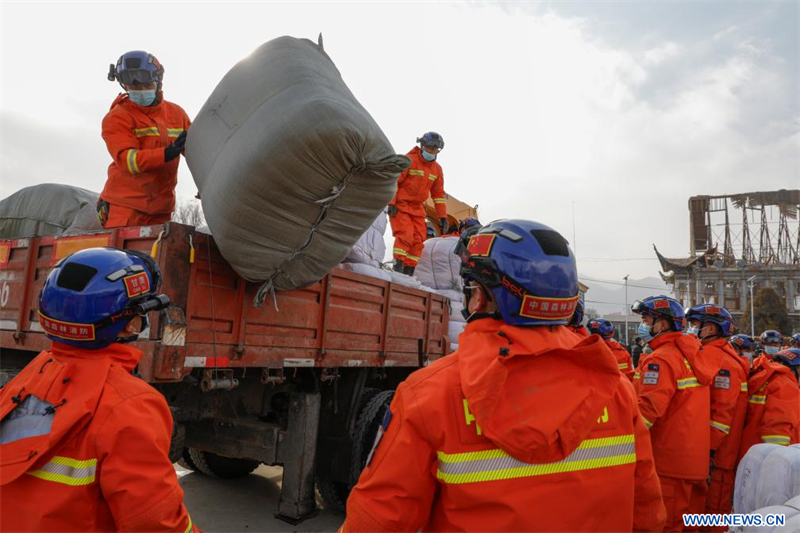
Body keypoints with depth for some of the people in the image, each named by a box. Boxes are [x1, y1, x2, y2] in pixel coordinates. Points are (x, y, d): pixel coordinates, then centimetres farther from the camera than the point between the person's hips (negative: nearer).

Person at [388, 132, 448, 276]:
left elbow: (438, 194, 14)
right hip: (400, 206, -6)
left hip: (417, 208, 6)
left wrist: (443, 216, 9)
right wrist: (391, 203, -20)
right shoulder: (409, 160, -8)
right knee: (405, 235, -20)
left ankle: (408, 272, 2)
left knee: (418, 240, -2)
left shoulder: (437, 169, 11)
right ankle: (398, 267, -17)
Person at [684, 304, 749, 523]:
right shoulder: (703, 355, 12)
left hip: (717, 455, -9)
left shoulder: (722, 360, -17)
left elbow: (724, 410, -22)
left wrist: (709, 448, -20)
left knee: (714, 508, 3)